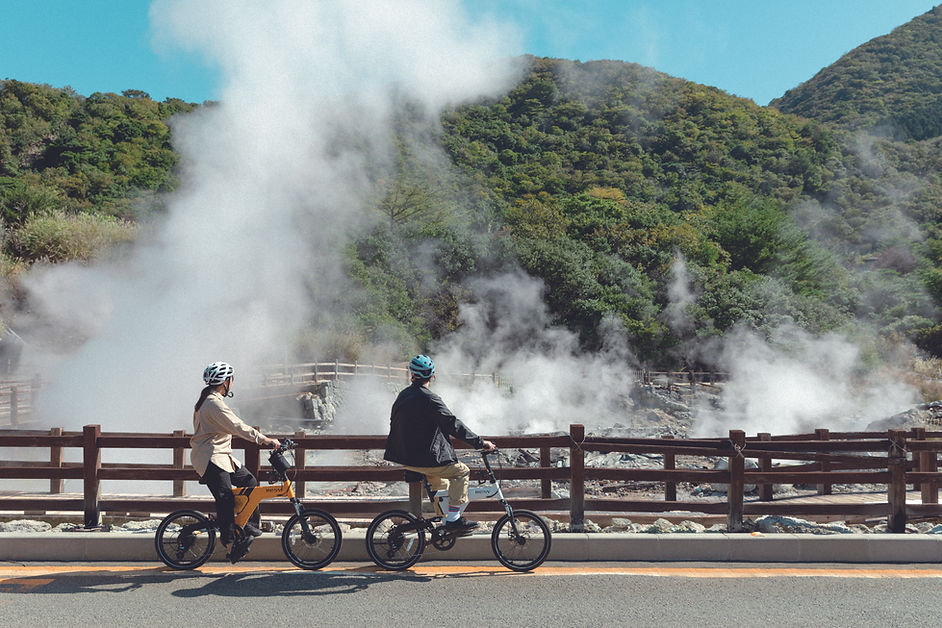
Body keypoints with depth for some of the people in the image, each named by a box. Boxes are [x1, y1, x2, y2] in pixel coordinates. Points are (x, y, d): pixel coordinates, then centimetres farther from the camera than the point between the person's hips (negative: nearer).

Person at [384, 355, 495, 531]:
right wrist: (480, 442, -18)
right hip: (422, 458, -9)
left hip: (404, 455, 9)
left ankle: (443, 518, 37)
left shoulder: (404, 394, 8)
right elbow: (453, 424, -22)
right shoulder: (429, 398, -19)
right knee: (461, 471, 1)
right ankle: (453, 519, 0)